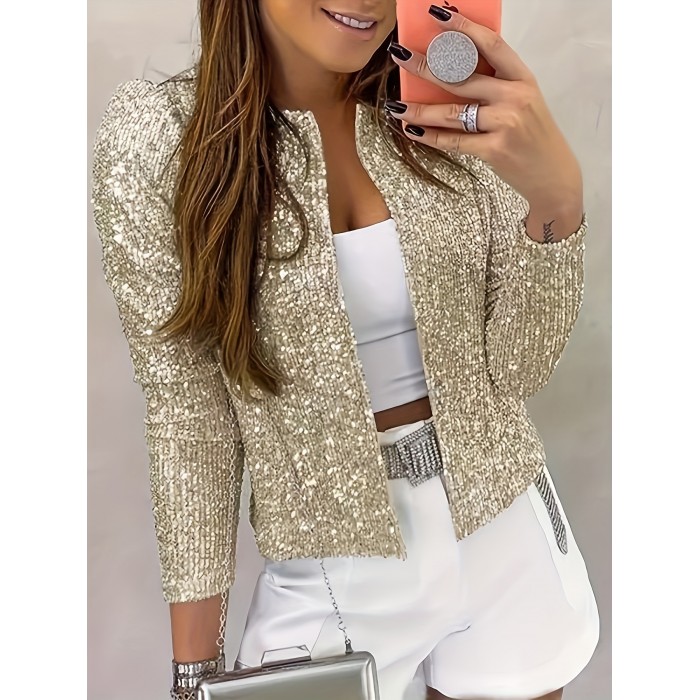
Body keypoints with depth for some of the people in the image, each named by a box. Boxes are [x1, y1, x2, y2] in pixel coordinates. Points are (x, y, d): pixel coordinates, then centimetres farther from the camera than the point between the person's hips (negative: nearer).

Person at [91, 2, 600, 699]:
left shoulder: (459, 111, -8)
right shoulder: (155, 136, -13)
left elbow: (515, 369, -8)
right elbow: (188, 416, -9)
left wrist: (557, 198, -26)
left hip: (507, 538, 3)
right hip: (335, 572, -2)